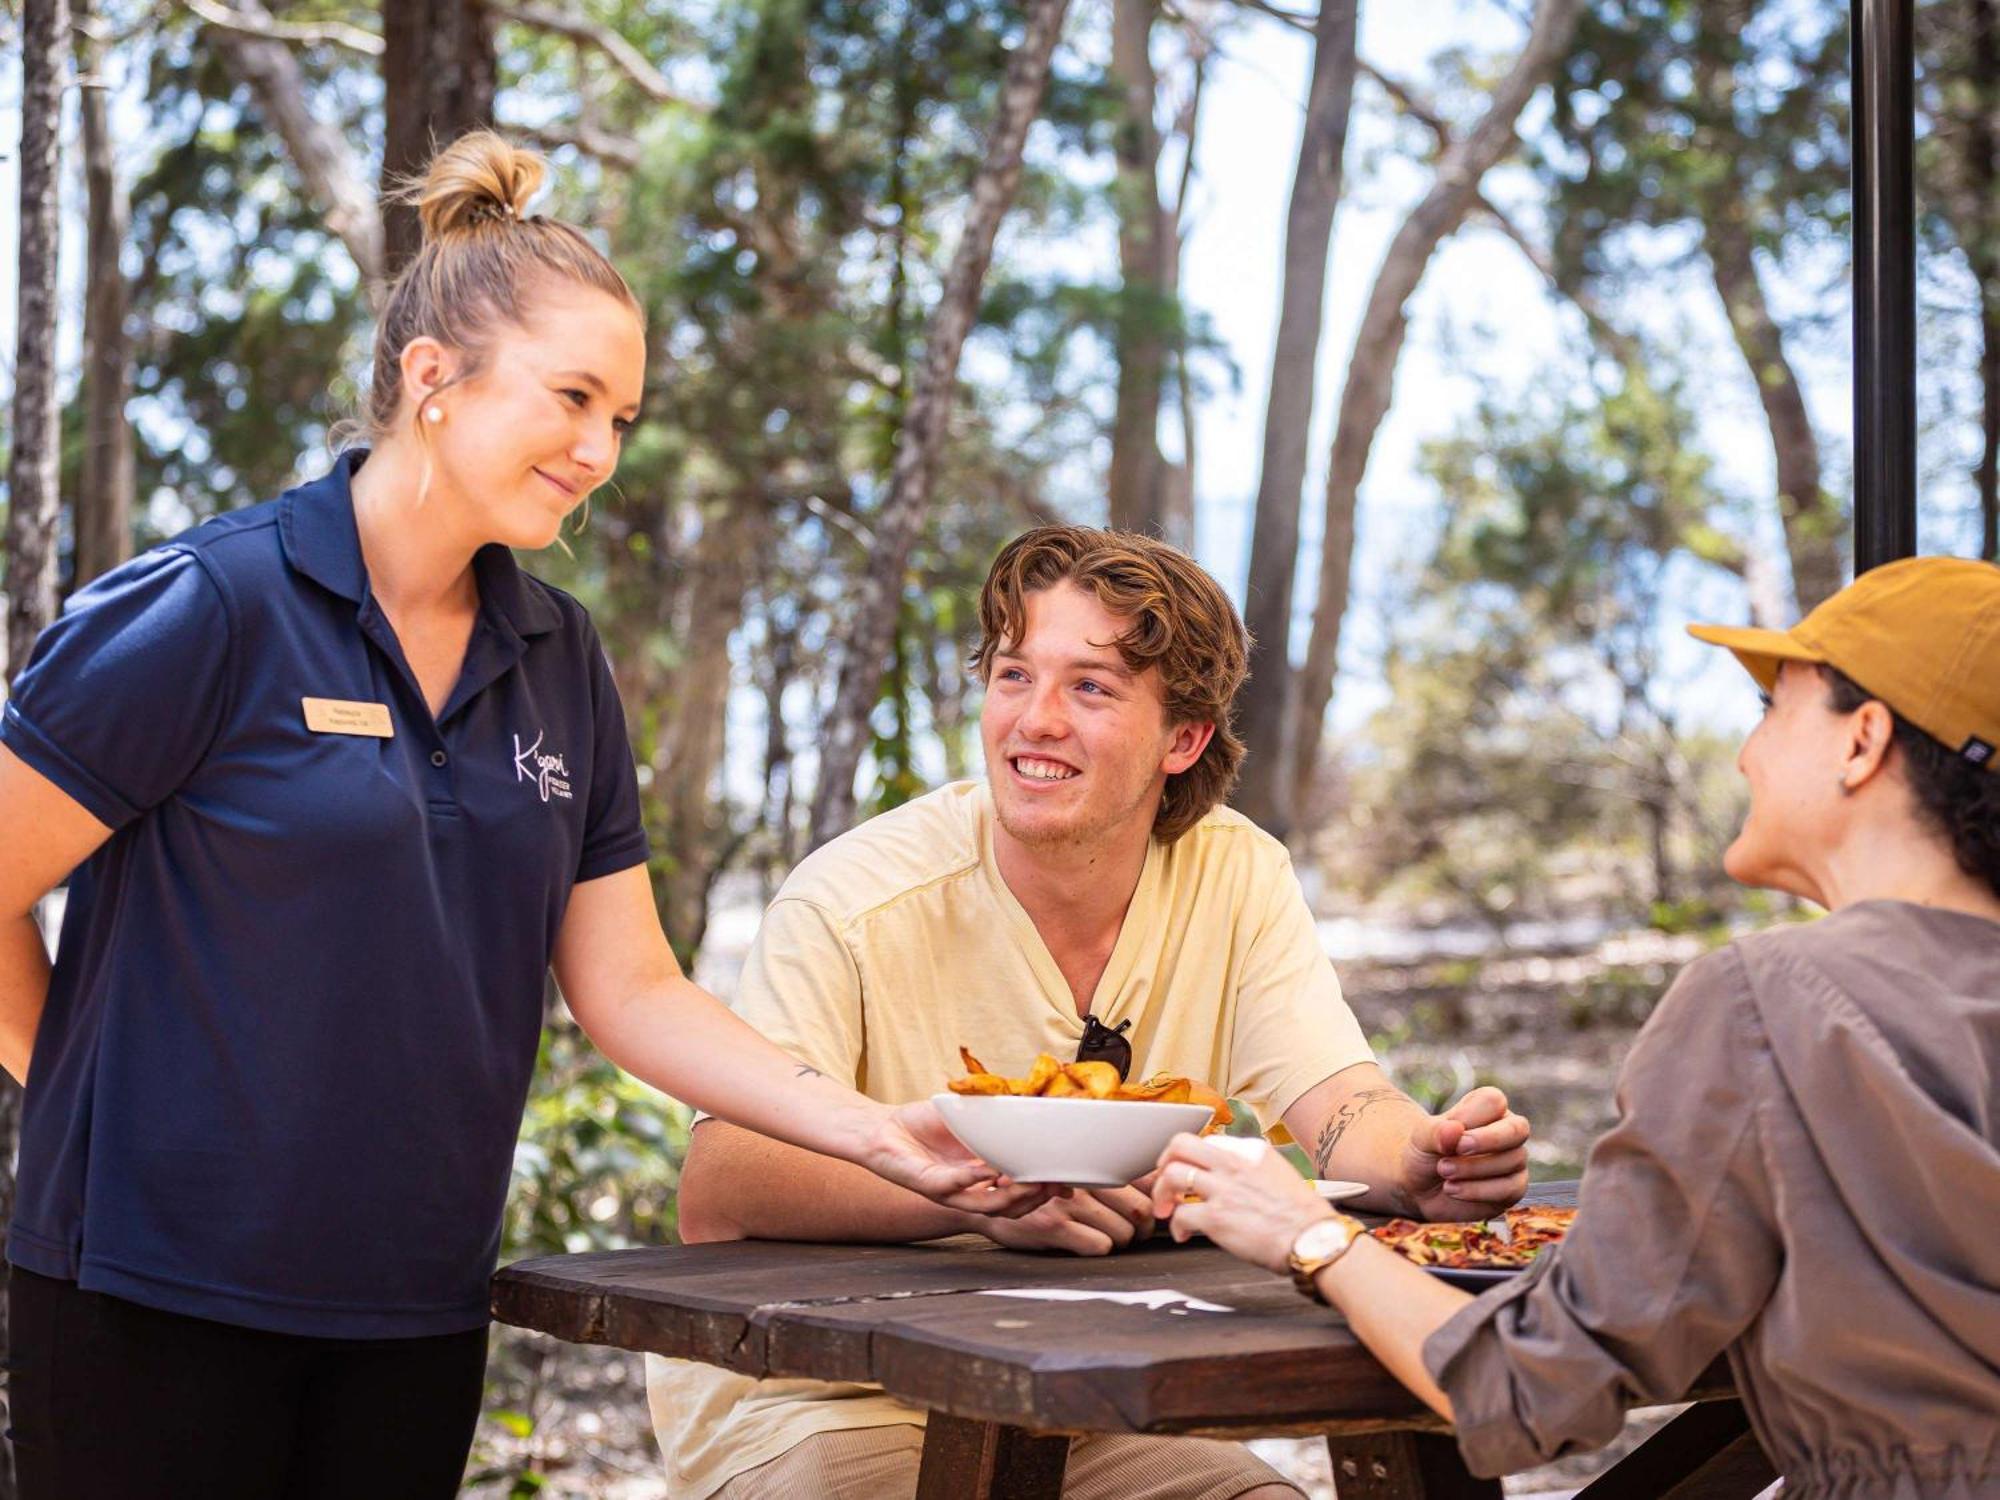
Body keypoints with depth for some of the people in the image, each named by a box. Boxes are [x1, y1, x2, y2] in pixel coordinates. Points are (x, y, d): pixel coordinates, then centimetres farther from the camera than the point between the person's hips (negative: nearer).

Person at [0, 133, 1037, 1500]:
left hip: (418, 1309, 6)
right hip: (159, 1292, -5)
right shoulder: (208, 607, -12)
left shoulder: (560, 661, 7)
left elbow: (630, 991, 7)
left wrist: (873, 1132, -2)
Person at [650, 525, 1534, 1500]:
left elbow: (1342, 1110, -10)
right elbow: (714, 1198, -26)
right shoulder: (853, 905, -17)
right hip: (814, 1409, -4)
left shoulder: (1236, 878, -2)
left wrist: (1426, 1159, -35)